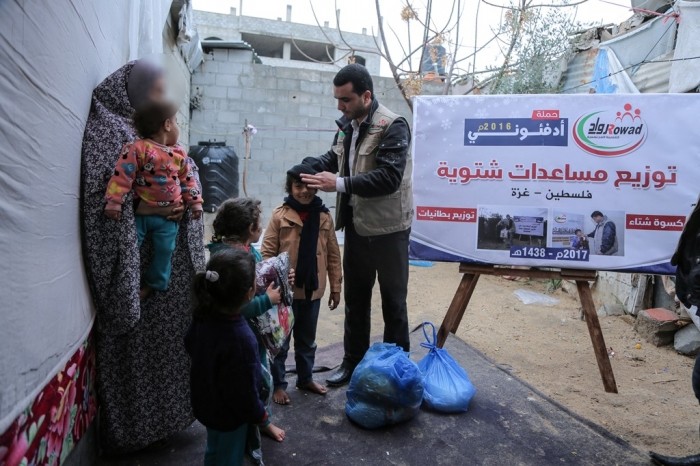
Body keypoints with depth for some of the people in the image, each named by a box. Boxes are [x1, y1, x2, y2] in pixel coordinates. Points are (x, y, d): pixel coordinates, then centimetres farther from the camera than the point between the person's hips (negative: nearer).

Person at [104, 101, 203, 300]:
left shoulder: (179, 153, 5)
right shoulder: (138, 148, -13)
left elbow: (187, 179, 13)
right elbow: (122, 175, -17)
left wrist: (195, 202, 8)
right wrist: (114, 201, -22)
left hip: (168, 216, 4)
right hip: (140, 213, -4)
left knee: (165, 250, 6)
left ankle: (153, 284, 25)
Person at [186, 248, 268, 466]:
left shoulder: (203, 315, -16)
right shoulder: (241, 339, -41)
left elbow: (190, 344, 5)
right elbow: (244, 389, -29)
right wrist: (258, 413, -10)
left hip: (206, 402, 7)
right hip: (228, 413, -7)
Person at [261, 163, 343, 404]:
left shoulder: (324, 217, -1)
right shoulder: (280, 215, -10)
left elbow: (333, 255, 3)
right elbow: (267, 253, -8)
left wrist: (335, 287, 3)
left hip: (313, 291, 3)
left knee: (307, 340, 21)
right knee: (280, 341, 12)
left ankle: (306, 378, 38)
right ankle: (278, 384, 28)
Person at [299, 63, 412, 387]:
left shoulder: (392, 126, -18)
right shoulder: (347, 125, 7)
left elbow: (389, 177, -27)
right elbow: (334, 157, 16)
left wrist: (339, 184, -30)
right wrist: (306, 167, -4)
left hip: (387, 228, -7)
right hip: (356, 225, 8)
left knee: (393, 300, 10)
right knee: (354, 298, 17)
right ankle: (353, 361, 34)